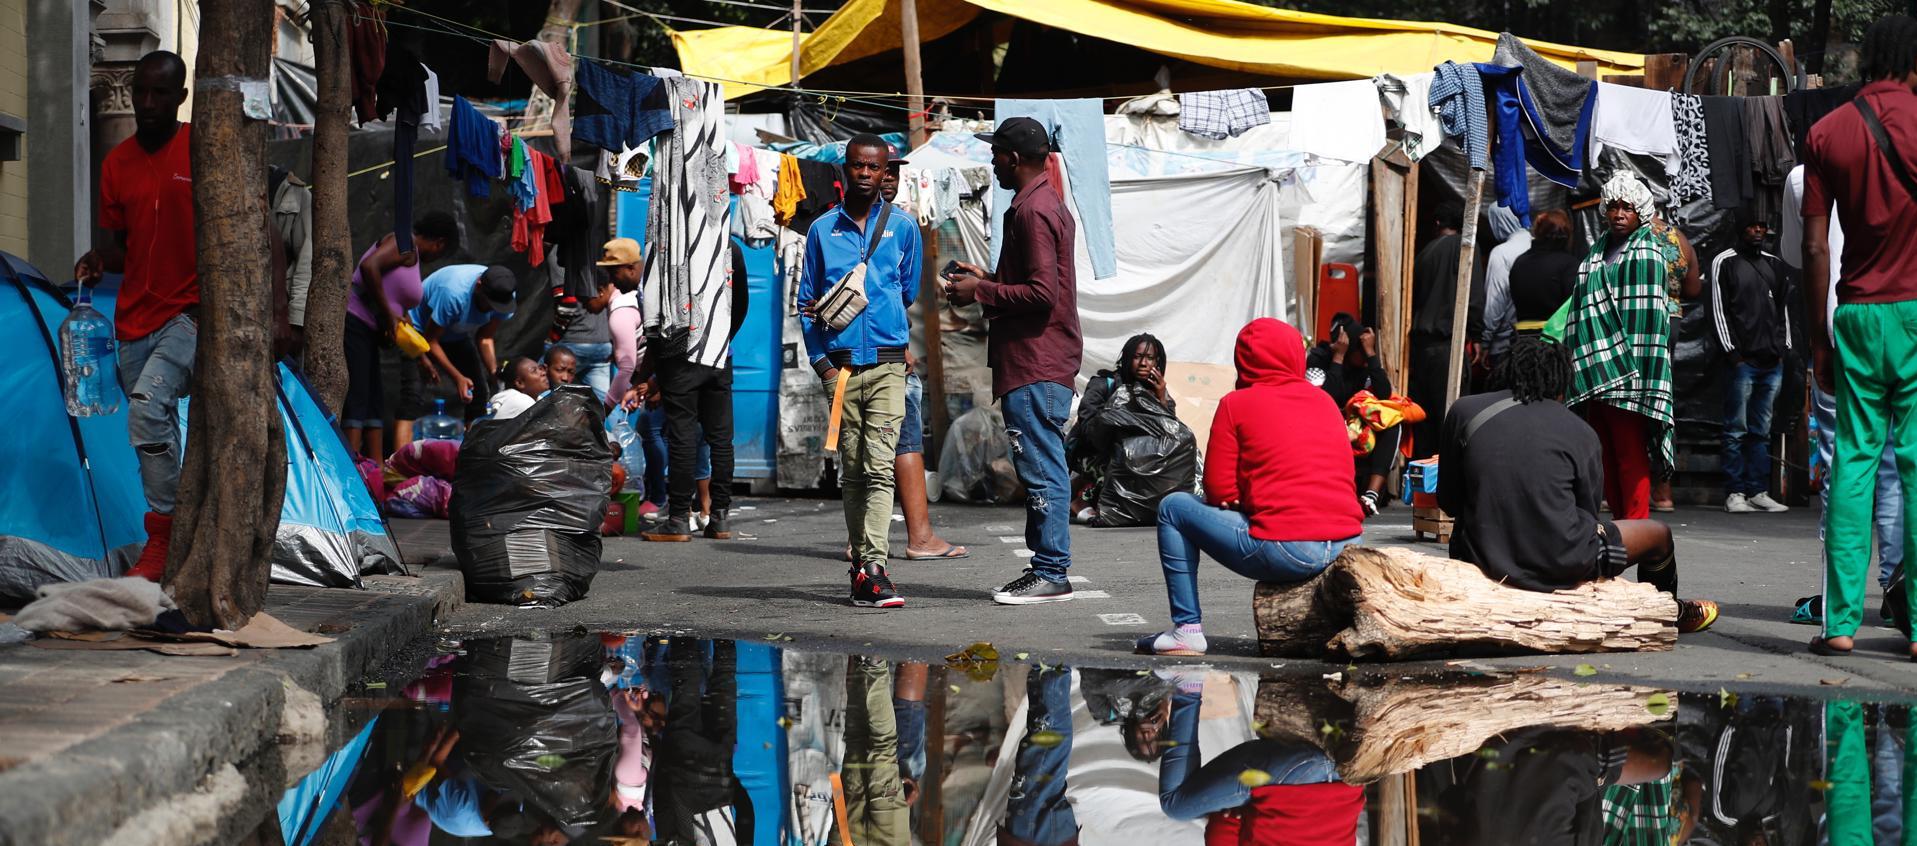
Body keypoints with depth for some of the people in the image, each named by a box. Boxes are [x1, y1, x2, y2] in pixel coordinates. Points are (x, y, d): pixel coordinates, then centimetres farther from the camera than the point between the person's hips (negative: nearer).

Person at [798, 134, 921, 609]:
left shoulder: (902, 227, 8)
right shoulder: (822, 230, 9)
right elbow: (808, 302, 11)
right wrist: (821, 360, 0)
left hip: (886, 361, -2)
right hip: (840, 366, 2)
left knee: (879, 467, -12)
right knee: (852, 471, 6)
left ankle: (872, 570, -19)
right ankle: (860, 561, 13)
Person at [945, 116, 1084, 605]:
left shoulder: (1032, 211, -15)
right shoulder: (1049, 203, 18)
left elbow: (1041, 293, -22)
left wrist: (981, 293, -12)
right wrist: (988, 279, 19)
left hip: (1034, 365, -11)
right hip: (1045, 359, 11)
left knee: (1041, 468, -8)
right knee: (1044, 468, 12)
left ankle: (1051, 574, -6)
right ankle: (1047, 569, 16)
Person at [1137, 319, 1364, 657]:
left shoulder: (1237, 404, 2)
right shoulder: (1325, 401, 17)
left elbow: (1219, 492, -1)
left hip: (1285, 552, -6)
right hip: (1347, 548, 6)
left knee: (1173, 508, 13)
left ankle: (1187, 630, 8)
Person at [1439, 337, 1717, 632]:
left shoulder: (1464, 411, 1)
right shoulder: (1581, 434, -2)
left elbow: (1447, 502, 6)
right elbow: (1588, 515, 7)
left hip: (1481, 559, 3)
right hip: (1560, 567, -3)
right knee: (1658, 534, 22)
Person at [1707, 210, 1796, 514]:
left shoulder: (1775, 264, 18)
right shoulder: (1725, 263, 2)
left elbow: (1784, 309, 21)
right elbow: (1718, 310, -3)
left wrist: (1784, 348, 10)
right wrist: (1732, 352, -9)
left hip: (1772, 362, 5)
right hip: (1742, 360, -5)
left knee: (1761, 431, 6)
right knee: (1737, 430, -5)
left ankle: (1759, 491, 6)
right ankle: (1736, 493, -5)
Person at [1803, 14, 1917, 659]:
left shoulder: (1827, 133, 5)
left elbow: (1815, 250, 4)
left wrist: (1819, 336, 10)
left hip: (1856, 315, 2)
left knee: (1853, 462, 5)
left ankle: (1841, 622, 0)